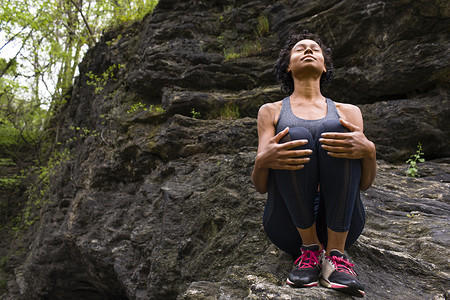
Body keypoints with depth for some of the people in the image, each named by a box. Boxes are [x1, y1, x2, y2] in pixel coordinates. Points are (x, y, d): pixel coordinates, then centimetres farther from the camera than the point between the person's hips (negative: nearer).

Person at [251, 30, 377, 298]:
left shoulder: (348, 112, 17)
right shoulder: (271, 112, 14)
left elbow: (365, 183, 5)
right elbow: (260, 186, 3)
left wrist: (368, 150, -19)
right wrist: (263, 160, -21)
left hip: (341, 222, 1)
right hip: (289, 224, 0)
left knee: (335, 129, -22)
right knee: (296, 135, -25)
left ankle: (335, 254, -21)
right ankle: (310, 249, -14)